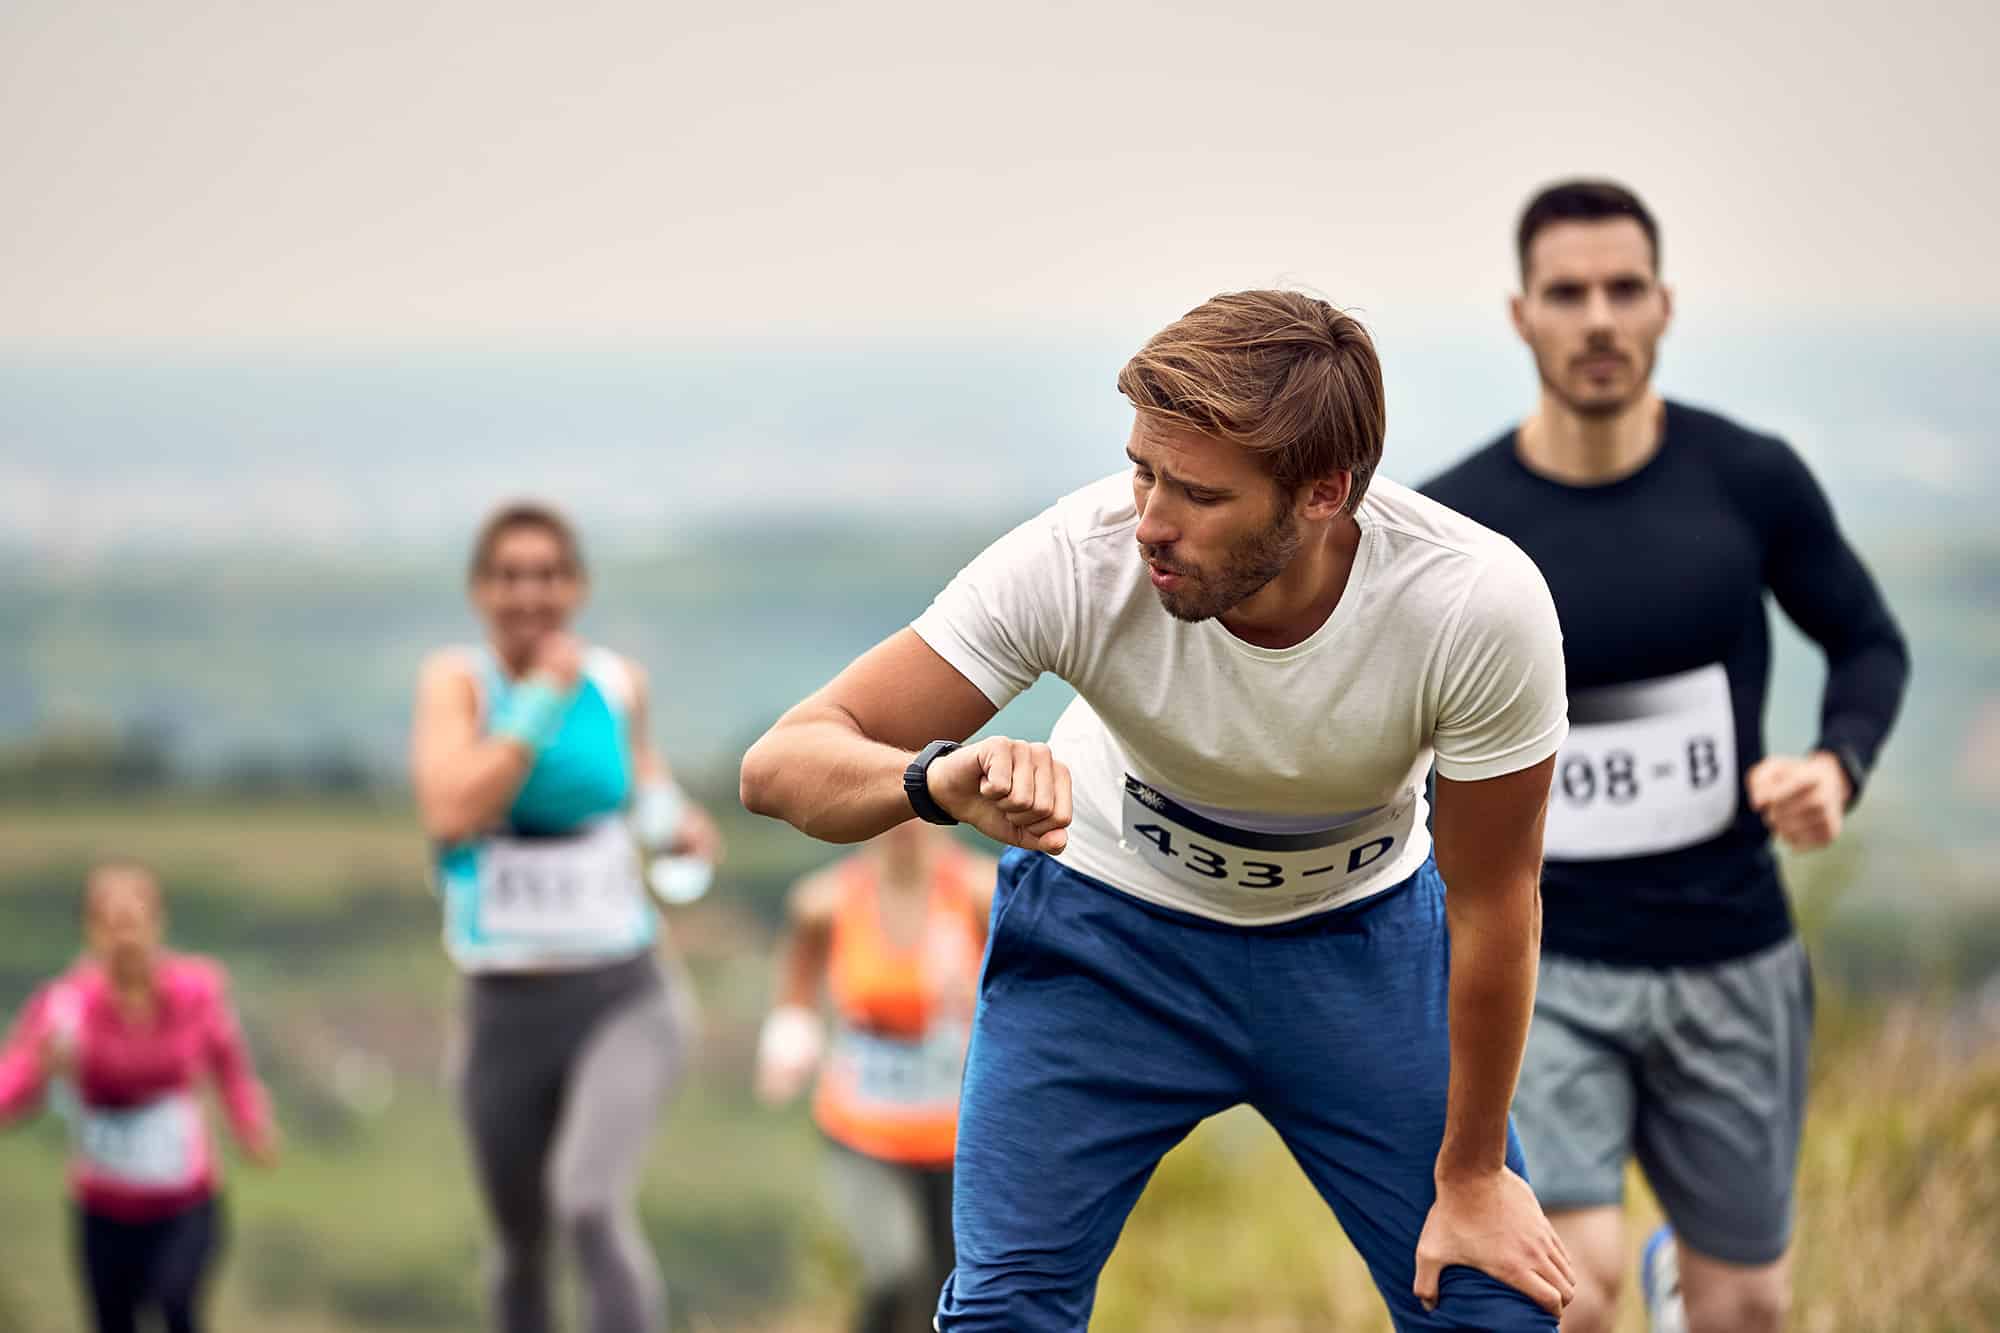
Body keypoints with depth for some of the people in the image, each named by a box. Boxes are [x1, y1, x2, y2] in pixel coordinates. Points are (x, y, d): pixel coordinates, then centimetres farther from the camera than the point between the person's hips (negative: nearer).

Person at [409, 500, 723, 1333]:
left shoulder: (618, 681, 2)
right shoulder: (458, 681, -7)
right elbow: (451, 816, -24)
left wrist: (669, 817, 3)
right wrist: (541, 701, -23)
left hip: (623, 998, 0)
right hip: (507, 1007, 1)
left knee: (590, 1205, -25)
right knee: (522, 1246, 15)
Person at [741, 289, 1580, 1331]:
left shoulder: (1481, 604, -33)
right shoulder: (1078, 559, -33)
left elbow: (1490, 902, -17)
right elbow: (782, 764, -32)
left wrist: (1472, 1175, -7)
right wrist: (942, 778, -54)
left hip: (1358, 929, 1)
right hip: (1107, 920, 0)